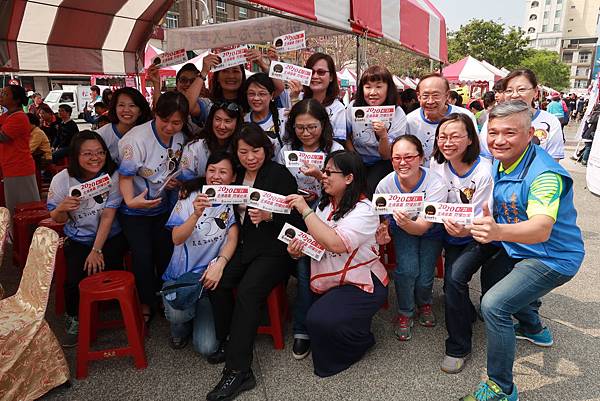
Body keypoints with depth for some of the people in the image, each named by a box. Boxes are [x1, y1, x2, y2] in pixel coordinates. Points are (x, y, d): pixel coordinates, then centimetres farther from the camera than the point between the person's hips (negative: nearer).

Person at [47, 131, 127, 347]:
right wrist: (62, 209, -24)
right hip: (77, 240, 1)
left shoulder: (112, 176, -14)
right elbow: (57, 219, 1)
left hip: (110, 238, -1)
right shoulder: (61, 180, -9)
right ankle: (73, 319, 11)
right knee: (75, 278, -19)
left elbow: (107, 217, -14)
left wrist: (96, 250, -17)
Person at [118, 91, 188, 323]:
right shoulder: (137, 138, -24)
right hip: (135, 210, -5)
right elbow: (125, 176, -22)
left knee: (166, 253, 8)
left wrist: (174, 182, -9)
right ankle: (146, 304, 19)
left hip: (163, 206, 5)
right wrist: (131, 200, -37)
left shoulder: (180, 138, -5)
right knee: (143, 256, -3)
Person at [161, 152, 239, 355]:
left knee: (206, 347, -12)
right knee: (178, 313, -31)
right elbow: (177, 239, -12)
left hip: (210, 276, 0)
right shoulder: (190, 196, -1)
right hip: (180, 275, 0)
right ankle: (181, 330, 9)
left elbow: (232, 238, -10)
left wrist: (219, 264, -29)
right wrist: (196, 214, -30)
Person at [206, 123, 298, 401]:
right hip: (244, 245, 6)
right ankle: (226, 341, 2)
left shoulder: (280, 174, -3)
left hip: (273, 249, -5)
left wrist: (267, 216, -26)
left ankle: (238, 370, -20)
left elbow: (292, 217, -9)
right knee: (216, 282, -20)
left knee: (247, 291, -26)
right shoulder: (237, 175, 14)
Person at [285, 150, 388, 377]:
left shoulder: (363, 210, -16)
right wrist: (297, 250, -8)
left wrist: (305, 210, -26)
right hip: (328, 282, 7)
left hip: (360, 284, -7)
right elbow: (315, 242, 16)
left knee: (320, 320, -22)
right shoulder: (325, 204, 9)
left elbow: (336, 243, -32)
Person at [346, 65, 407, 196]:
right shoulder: (353, 107, -11)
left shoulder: (398, 115, -15)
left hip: (382, 163, -2)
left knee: (371, 188, -27)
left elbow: (386, 156, -14)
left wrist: (383, 136, -33)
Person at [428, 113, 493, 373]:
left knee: (455, 277, -23)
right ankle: (468, 315, 24)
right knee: (451, 282, -11)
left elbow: (482, 221, -17)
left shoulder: (484, 171, -19)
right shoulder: (437, 164, -5)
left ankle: (458, 347, -5)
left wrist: (464, 230, -37)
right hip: (452, 236, 5)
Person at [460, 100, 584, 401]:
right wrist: (483, 225, -7)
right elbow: (497, 208, 13)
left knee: (494, 304, -23)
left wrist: (498, 231, -61)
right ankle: (534, 329, 57)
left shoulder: (544, 174, -27)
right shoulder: (499, 163, -1)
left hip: (552, 258, -9)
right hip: (520, 251, 9)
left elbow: (542, 229, -43)